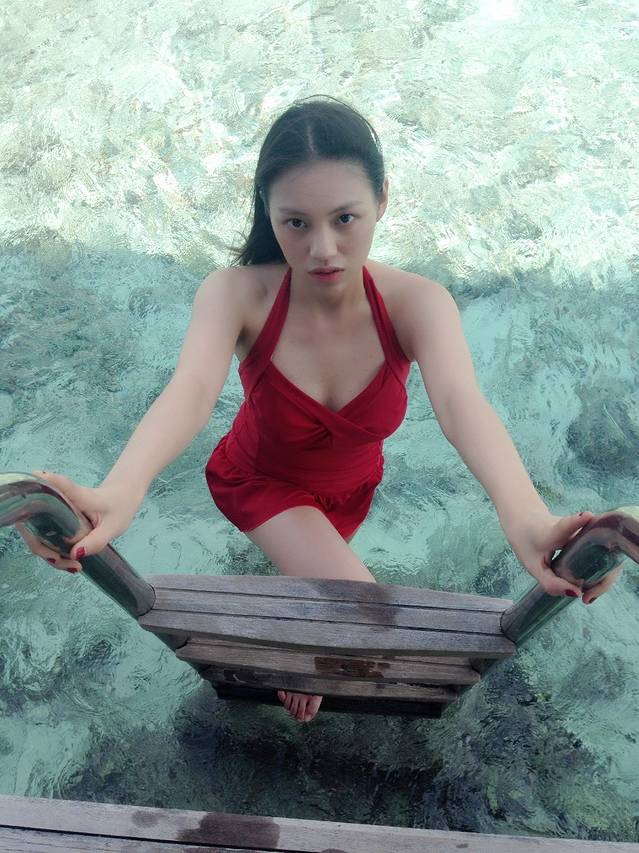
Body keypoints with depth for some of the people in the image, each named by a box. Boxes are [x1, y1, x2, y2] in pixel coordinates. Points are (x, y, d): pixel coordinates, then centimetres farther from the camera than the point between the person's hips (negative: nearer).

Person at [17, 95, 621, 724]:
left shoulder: (416, 304, -29)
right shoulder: (239, 294, -32)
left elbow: (458, 399, -47)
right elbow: (192, 388, -49)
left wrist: (524, 514, -67)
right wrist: (120, 491, -70)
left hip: (351, 487, 3)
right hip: (260, 480, -2)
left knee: (313, 581, 28)